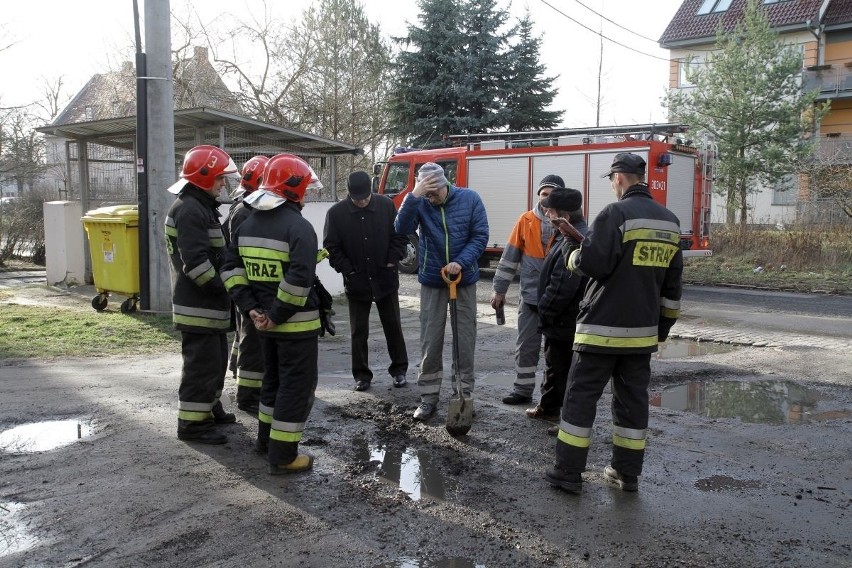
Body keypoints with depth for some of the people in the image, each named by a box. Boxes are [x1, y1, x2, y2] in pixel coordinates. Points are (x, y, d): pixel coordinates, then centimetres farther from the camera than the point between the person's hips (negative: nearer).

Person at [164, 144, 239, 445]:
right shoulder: (189, 210, -18)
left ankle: (209, 408, 35)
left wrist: (223, 290, 14)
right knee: (202, 363, -4)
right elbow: (195, 262, -26)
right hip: (198, 306, -11)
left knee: (215, 360, 21)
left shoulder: (203, 207, 17)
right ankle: (192, 422, 6)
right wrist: (223, 288, -19)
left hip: (210, 305, 11)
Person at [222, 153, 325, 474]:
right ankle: (283, 456, 8)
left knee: (273, 378, 24)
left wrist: (251, 308, 1)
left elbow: (231, 269, 6)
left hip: (264, 320, 8)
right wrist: (278, 315, -19)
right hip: (297, 323, -8)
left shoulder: (247, 225, 7)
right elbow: (300, 279, -28)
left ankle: (266, 439, 36)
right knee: (296, 386, 3)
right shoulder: (298, 227, -17)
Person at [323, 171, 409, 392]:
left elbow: (400, 236, 3)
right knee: (359, 331, 8)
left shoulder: (386, 205, -4)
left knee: (393, 326, 10)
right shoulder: (336, 213, -6)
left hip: (386, 279, 1)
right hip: (356, 282, 0)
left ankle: (399, 369, 24)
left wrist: (392, 262, -5)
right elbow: (331, 247, -3)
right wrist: (347, 270, -9)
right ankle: (361, 375, 19)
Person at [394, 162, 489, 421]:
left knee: (465, 339, 7)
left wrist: (461, 262, -20)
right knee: (430, 341, 4)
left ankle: (463, 393, 20)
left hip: (464, 279, 0)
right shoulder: (420, 204, -8)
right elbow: (402, 229, -24)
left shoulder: (470, 199, -8)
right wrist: (413, 196, -33)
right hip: (431, 280, 0)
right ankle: (428, 397, 15)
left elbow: (480, 235, -7)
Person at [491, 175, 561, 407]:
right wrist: (499, 289, 4)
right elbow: (510, 257, 4)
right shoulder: (525, 221, 0)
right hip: (530, 297, 2)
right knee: (526, 346, 9)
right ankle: (523, 390, 22)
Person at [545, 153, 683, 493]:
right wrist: (663, 326, 22)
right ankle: (628, 473, 21)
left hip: (603, 327, -7)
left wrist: (573, 255, 2)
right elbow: (672, 284, 15)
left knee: (581, 397, 1)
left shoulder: (616, 214, -13)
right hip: (643, 330, 7)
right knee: (633, 400, 14)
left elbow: (592, 264, -20)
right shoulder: (670, 221, 11)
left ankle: (568, 473, 5)